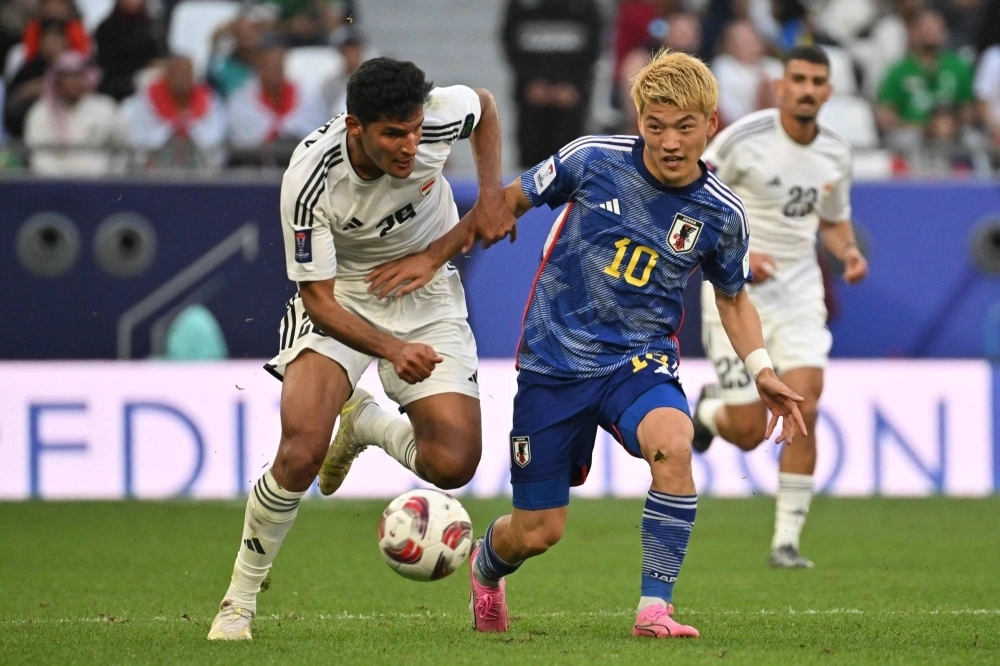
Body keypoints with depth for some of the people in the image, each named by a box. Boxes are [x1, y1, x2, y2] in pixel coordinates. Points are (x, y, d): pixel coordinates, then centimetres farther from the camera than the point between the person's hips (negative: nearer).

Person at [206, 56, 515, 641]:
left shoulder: (440, 115, -23)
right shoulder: (309, 181, -30)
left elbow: (485, 105, 4)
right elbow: (318, 299, -23)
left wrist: (491, 195, -9)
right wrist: (393, 350, -37)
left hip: (428, 293, 3)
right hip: (341, 295, -3)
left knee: (454, 464, -13)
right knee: (301, 453, -25)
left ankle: (364, 424, 21)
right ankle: (241, 598, -4)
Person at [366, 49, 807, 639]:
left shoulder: (721, 214, -6)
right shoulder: (594, 160, -11)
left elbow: (733, 298, 13)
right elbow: (510, 200, 5)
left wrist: (762, 370, -2)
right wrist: (433, 257, 5)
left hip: (640, 358, 0)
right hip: (555, 359, 0)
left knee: (672, 442, -35)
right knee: (537, 532, 3)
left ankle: (655, 608, -24)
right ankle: (486, 564, 43)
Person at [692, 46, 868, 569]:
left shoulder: (835, 154, 3)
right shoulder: (743, 137, -12)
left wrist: (848, 250, -2)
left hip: (799, 289, 3)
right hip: (738, 291, -3)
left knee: (803, 410, -15)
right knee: (748, 433, -5)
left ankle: (786, 540, -5)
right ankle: (710, 410, 34)